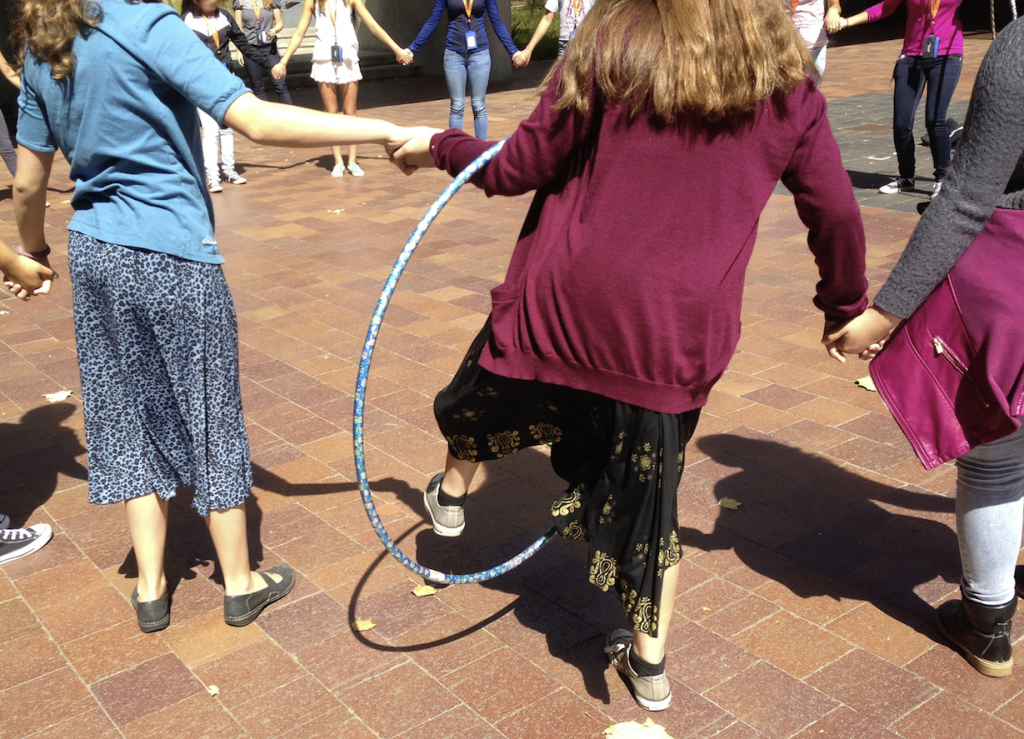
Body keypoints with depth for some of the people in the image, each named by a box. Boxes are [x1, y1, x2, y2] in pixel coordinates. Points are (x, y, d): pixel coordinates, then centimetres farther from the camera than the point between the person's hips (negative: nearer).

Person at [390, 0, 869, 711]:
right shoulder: (785, 73, 1)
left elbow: (519, 168, -5)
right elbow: (835, 211, 4)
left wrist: (440, 146, 13)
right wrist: (845, 303, 20)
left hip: (568, 300, -2)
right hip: (681, 333, 3)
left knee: (489, 390, 30)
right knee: (648, 489, 20)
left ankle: (451, 494, 53)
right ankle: (650, 660, 32)